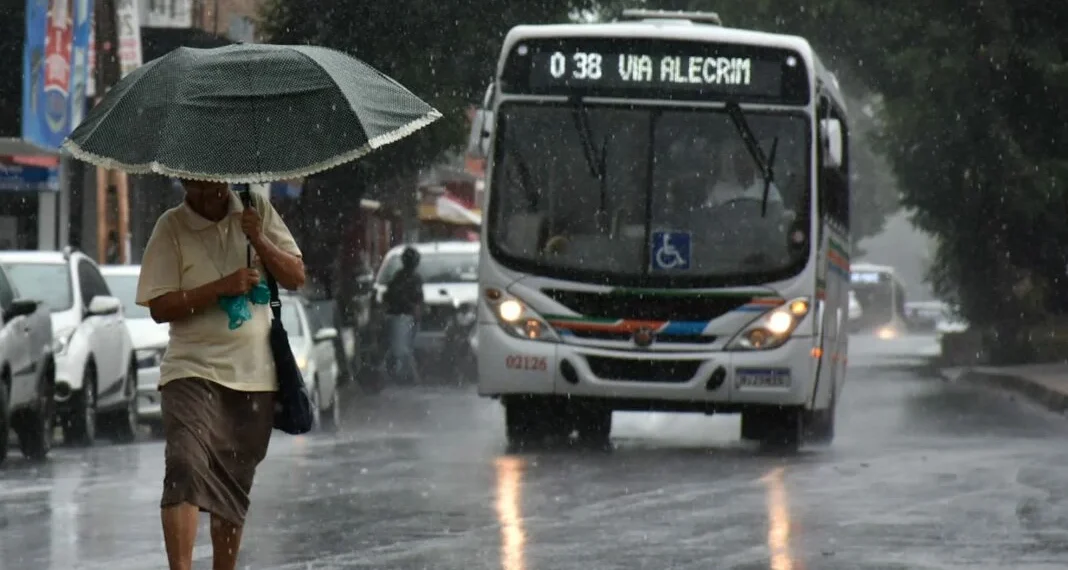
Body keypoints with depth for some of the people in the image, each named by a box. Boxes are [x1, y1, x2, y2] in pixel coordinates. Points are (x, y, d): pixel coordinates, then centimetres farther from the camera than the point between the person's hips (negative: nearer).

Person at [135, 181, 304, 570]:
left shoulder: (258, 213, 6)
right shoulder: (171, 228, -4)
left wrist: (259, 241, -13)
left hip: (254, 375, 4)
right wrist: (222, 287, -19)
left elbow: (296, 278, 4)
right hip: (193, 371, -4)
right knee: (185, 469, -22)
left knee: (236, 486, 13)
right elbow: (160, 307, -9)